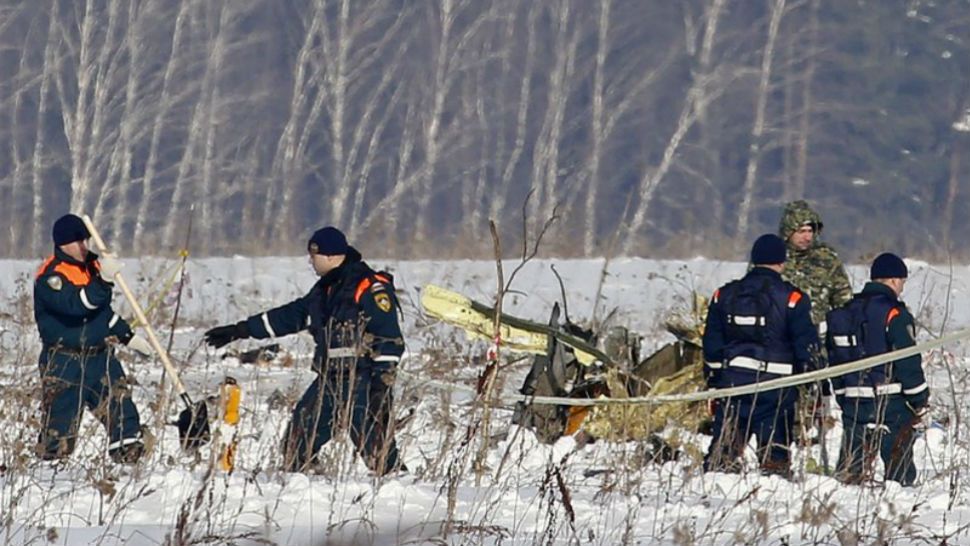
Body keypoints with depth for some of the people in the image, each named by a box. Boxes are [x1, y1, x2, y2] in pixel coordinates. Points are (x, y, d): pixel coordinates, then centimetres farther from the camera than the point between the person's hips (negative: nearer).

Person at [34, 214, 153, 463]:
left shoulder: (92, 264, 12)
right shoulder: (49, 276, -13)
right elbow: (77, 304, -30)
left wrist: (128, 336, 22)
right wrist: (104, 280, -40)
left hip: (100, 356, 6)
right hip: (64, 363, -6)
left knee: (120, 404, -6)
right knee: (60, 415, -4)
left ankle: (129, 450, -4)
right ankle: (52, 460, 11)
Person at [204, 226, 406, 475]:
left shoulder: (369, 287, -11)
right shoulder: (325, 290, 17)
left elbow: (389, 337, -15)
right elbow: (290, 315, 26)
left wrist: (383, 379, -21)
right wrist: (241, 330, 28)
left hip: (362, 381, -9)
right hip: (329, 379, 9)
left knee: (376, 447, -14)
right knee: (297, 439, 7)